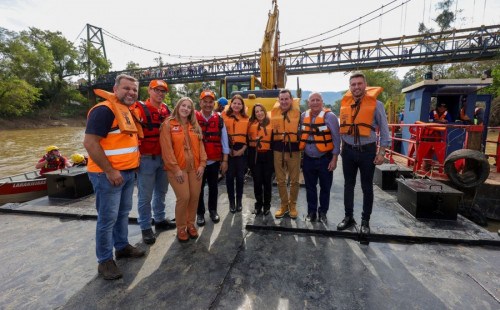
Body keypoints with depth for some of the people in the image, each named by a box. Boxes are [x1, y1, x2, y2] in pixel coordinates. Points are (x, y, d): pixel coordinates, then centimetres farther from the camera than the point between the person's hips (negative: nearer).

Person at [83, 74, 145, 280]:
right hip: (108, 174, -9)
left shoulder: (129, 111, 13)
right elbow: (89, 143, -22)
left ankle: (122, 246, 35)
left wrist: (132, 167, 14)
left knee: (123, 213, 19)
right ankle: (105, 260, 18)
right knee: (108, 218, 2)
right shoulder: (104, 110, -16)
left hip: (128, 173, 9)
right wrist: (110, 171, -21)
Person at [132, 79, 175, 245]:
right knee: (145, 196, 5)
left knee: (161, 191, 18)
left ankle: (160, 220, 35)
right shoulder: (139, 109, -11)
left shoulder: (167, 110, 8)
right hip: (146, 159, -6)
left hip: (164, 158, 6)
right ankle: (145, 227, 20)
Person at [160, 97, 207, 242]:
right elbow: (167, 149, -9)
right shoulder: (168, 124, -3)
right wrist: (175, 168, -14)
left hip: (195, 168, 5)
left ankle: (191, 224, 27)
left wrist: (202, 164, -1)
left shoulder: (195, 126, 13)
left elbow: (200, 146, 10)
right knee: (183, 198, -6)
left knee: (195, 196, 7)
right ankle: (181, 228, 16)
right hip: (178, 169, -5)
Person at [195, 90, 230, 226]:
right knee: (199, 188, 9)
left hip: (215, 161, 2)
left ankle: (213, 210, 31)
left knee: (213, 187, 14)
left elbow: (224, 140, 3)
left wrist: (224, 160, 1)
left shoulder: (219, 120, 2)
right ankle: (200, 213, 25)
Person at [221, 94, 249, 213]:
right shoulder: (224, 116, 3)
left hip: (241, 150, 2)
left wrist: (243, 149, -5)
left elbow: (248, 136, 7)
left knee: (240, 176, 7)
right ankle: (231, 201, 18)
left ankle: (239, 201, 22)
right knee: (230, 176, 4)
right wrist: (226, 148, -9)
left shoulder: (246, 119, 10)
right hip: (228, 149, -1)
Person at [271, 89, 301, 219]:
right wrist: (271, 146, 6)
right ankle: (284, 205, 25)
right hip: (278, 150, 2)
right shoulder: (273, 112, 5)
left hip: (294, 150, -1)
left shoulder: (298, 113, 1)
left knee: (294, 180, 7)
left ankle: (292, 205, 25)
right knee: (280, 180, 9)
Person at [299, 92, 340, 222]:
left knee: (325, 187, 10)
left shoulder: (330, 116, -8)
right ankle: (311, 211, 27)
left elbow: (336, 139, -8)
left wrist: (334, 159, -11)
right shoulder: (303, 116, 4)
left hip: (325, 159, -3)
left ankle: (323, 212, 27)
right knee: (310, 187, 12)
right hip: (308, 159, 3)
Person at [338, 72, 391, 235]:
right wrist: (341, 147, 10)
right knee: (348, 185, 11)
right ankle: (348, 217, 25)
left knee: (367, 187, 7)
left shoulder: (376, 104, -6)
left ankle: (365, 221, 22)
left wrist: (381, 152, -8)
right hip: (348, 151, 3)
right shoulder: (344, 103, 5)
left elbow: (384, 130, -2)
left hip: (367, 151, -3)